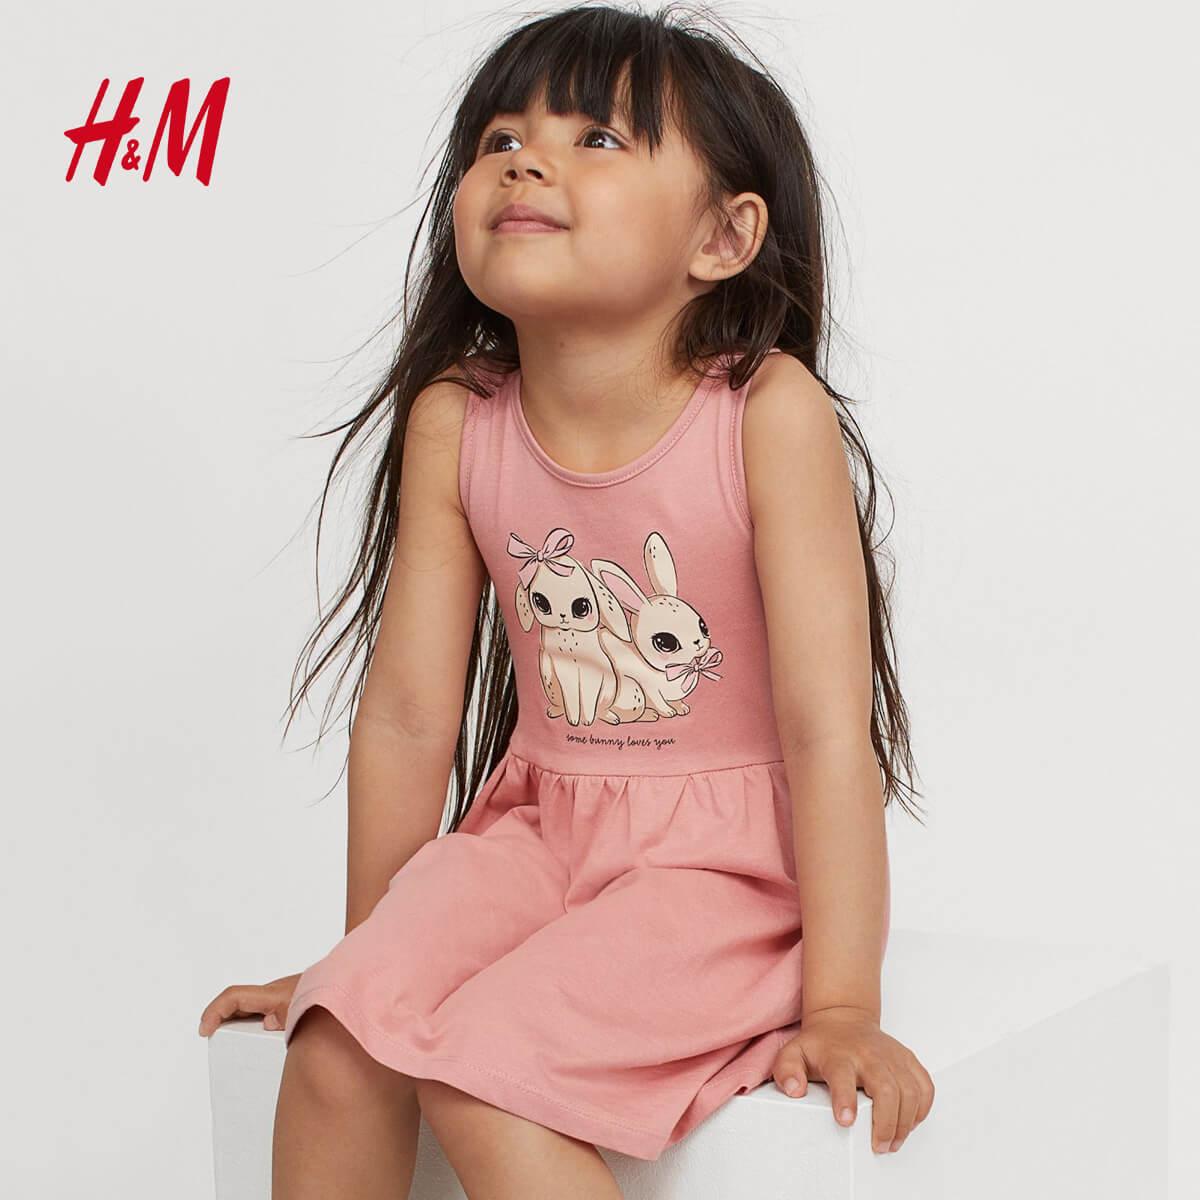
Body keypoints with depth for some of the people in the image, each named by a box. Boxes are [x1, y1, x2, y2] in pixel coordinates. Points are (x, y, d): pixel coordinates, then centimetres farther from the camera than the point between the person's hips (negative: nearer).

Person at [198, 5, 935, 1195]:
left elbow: (826, 722, -18)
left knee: (481, 1070, -23)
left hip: (734, 861, -4)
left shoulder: (770, 414, -17)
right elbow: (409, 711, 1)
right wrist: (367, 954, 10)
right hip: (540, 828, 4)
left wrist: (841, 1007, -19)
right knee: (339, 1045, -16)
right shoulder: (452, 424, -5)